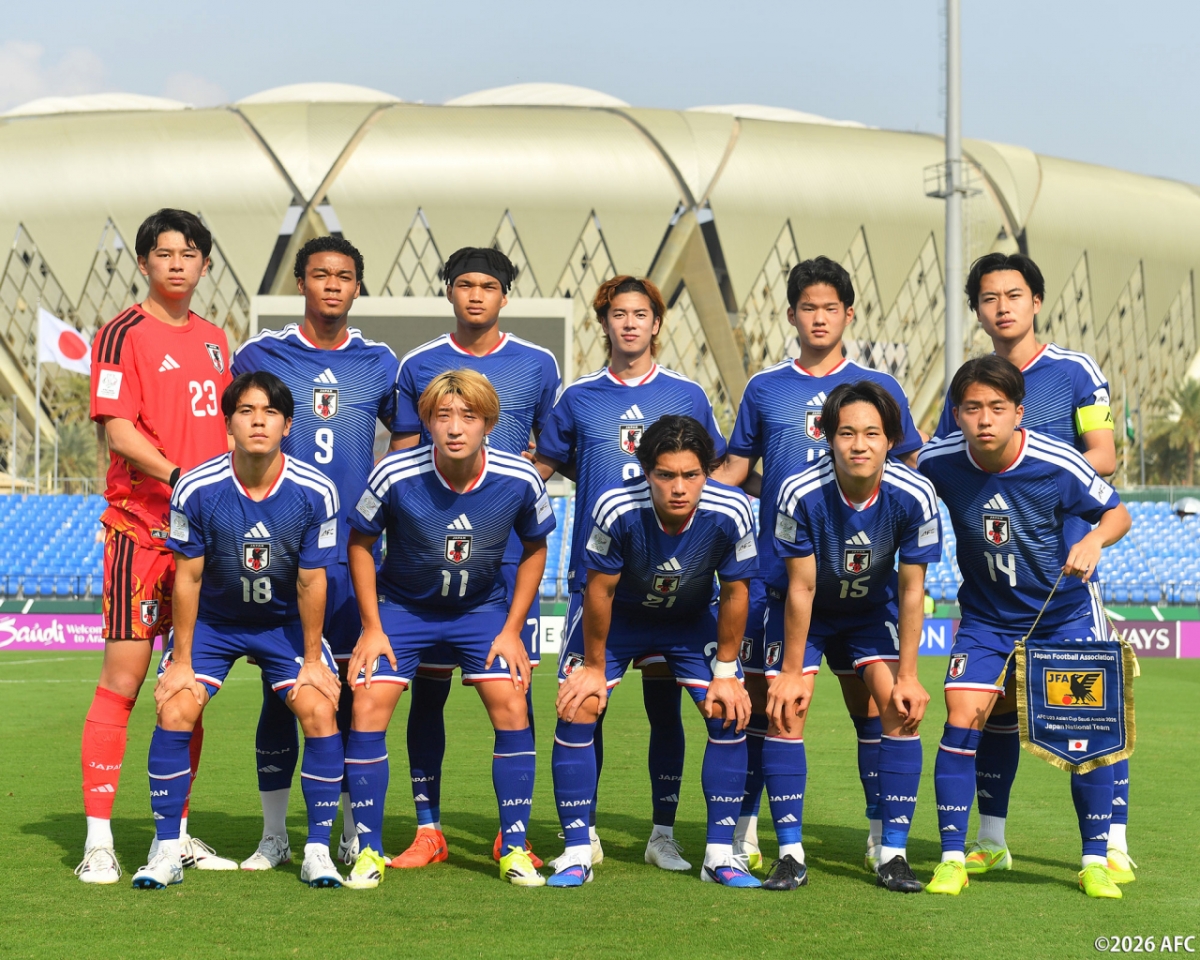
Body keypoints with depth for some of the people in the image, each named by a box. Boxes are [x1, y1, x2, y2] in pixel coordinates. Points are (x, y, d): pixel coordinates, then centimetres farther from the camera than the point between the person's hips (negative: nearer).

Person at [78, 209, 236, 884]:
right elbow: (117, 428, -12)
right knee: (124, 676, -8)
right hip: (141, 524, -6)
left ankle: (178, 833, 17)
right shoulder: (124, 333, -4)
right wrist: (179, 476, -23)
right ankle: (99, 840, -5)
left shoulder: (215, 340, 16)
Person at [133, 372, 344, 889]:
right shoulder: (196, 489, -22)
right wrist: (181, 662, -10)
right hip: (212, 620, 0)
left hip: (286, 622, 0)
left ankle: (318, 851, -4)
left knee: (320, 711, -16)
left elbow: (311, 581, -12)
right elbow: (188, 577, -12)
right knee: (174, 712, -16)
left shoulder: (314, 491, -21)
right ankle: (167, 851, -3)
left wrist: (312, 660, -8)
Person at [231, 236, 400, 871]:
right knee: (279, 692, 1)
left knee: (354, 688, 3)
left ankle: (355, 834, 14)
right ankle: (274, 836, 10)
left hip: (355, 550, 1)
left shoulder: (378, 362, 8)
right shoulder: (260, 355, 3)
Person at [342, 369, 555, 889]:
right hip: (401, 606, -1)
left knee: (511, 708, -11)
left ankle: (514, 849, 3)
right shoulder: (394, 475, -25)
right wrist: (371, 628, -8)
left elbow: (534, 548, -1)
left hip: (483, 607, 1)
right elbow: (360, 543, -7)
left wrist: (512, 629, -5)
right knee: (368, 709, -13)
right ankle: (369, 851, 0)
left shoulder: (520, 480, -21)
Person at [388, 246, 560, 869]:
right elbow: (401, 454, 12)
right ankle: (427, 830, 9)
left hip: (510, 551, 0)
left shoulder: (537, 365, 8)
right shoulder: (418, 366, 8)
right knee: (427, 685, 1)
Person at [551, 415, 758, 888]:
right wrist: (594, 667, -11)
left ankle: (719, 855, 3)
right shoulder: (616, 509, -36)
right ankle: (576, 855, -3)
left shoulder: (730, 512, -30)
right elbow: (600, 588, -20)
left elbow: (735, 591, -14)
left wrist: (726, 671, -8)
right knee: (577, 711, -14)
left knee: (730, 716, -10)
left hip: (693, 619, 2)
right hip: (617, 617, -1)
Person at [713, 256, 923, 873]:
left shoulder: (878, 387, 6)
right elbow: (735, 474, 15)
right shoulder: (764, 389, 9)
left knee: (869, 700, -1)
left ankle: (882, 834, 7)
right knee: (760, 699, 2)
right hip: (776, 572, 1)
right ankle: (743, 832, 11)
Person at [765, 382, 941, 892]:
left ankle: (893, 854, -4)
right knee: (784, 711, -13)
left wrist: (908, 677, -14)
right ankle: (790, 854, -3)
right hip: (810, 612, -1)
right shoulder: (800, 494, -31)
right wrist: (792, 671, -15)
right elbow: (801, 587, -21)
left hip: (875, 610, 1)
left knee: (902, 711, -13)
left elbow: (911, 590, -17)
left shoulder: (914, 496, -27)